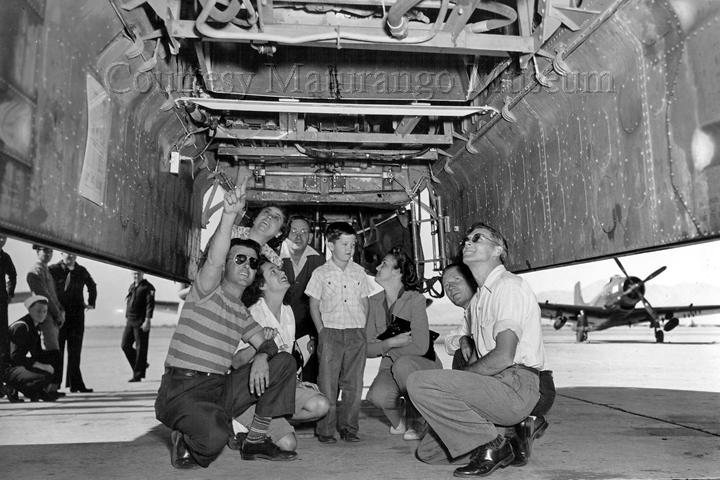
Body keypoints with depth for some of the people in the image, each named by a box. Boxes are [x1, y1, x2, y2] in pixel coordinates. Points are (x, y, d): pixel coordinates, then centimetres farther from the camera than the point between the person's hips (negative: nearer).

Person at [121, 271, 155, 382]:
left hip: (141, 323, -8)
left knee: (140, 348, -2)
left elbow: (150, 304, -14)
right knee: (125, 345, 7)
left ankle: (138, 375, 5)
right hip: (130, 322, 8)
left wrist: (147, 320, -22)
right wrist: (126, 317, 19)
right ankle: (142, 365, 23)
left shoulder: (148, 287, -7)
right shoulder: (131, 286, 16)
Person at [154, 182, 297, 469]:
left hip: (220, 389, 8)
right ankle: (185, 440, 2)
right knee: (216, 435, -37)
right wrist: (229, 215, -43)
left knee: (284, 361, -2)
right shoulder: (207, 291, -6)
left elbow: (265, 343, 16)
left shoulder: (242, 313, 17)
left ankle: (256, 442, 5)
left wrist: (262, 357, -10)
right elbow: (213, 259, -27)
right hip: (182, 391, -7)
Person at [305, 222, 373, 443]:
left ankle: (349, 427, 16)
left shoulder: (359, 272, 10)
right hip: (330, 331, -2)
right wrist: (322, 332, -6)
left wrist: (362, 328, 4)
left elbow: (364, 303, 14)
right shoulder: (321, 273, 2)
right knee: (327, 382, -2)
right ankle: (325, 429, 7)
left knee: (353, 382, 5)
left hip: (356, 333, 3)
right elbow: (314, 306, 2)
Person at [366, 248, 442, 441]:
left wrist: (384, 348, -11)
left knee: (402, 364, -37)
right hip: (391, 368, 3)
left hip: (422, 365, -3)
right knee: (377, 395, -28)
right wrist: (390, 342, -20)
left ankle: (413, 420, -8)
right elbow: (368, 349, -1)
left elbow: (420, 347, -22)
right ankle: (399, 423, 9)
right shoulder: (374, 302, 1)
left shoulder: (415, 299, -15)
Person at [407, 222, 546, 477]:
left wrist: (460, 375, -10)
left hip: (516, 388, -10)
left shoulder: (510, 286, -10)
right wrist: (458, 382, 4)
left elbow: (503, 356, -20)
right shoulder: (479, 297, 22)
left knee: (419, 382, -22)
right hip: (493, 387, 10)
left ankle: (492, 445, -11)